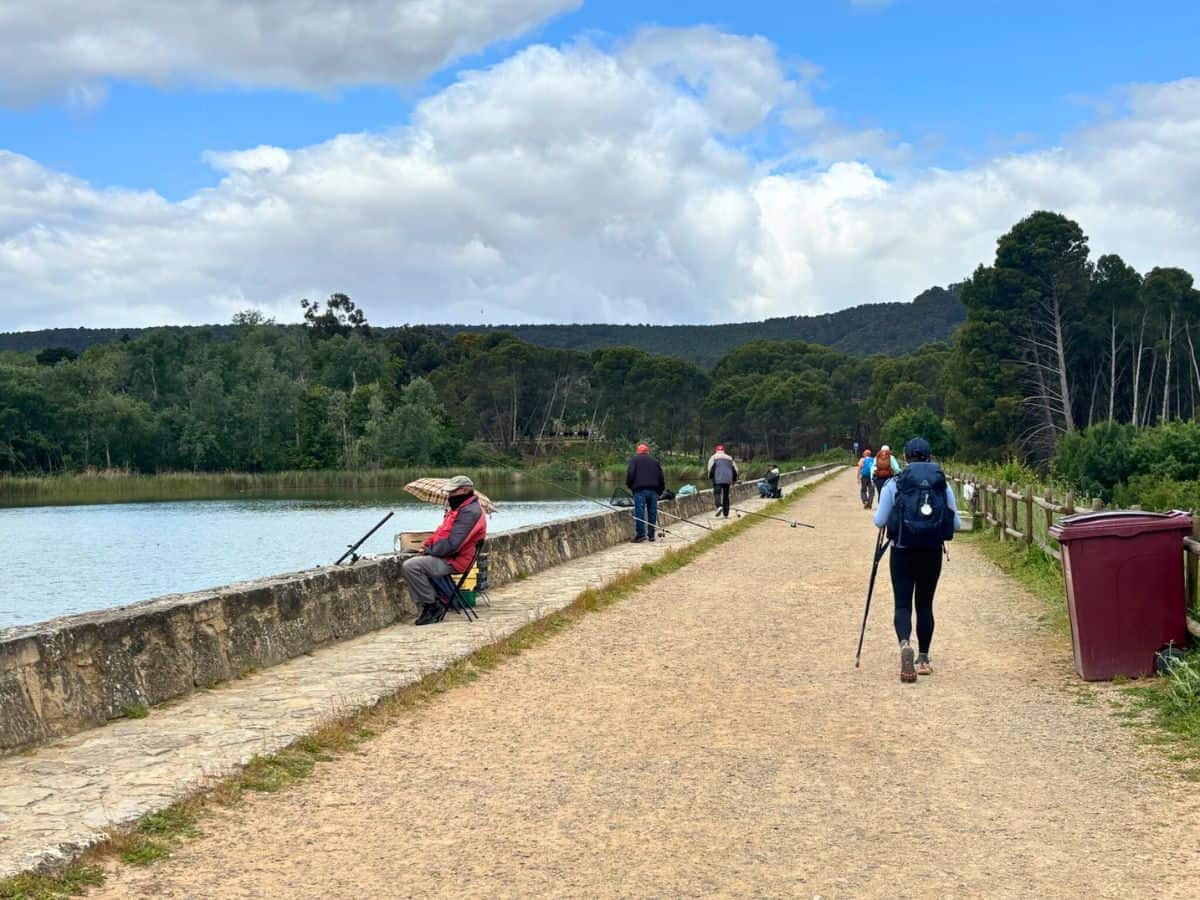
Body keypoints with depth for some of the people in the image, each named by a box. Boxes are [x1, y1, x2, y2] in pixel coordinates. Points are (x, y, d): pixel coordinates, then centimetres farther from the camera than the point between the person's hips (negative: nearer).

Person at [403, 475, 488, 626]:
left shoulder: (470, 512, -18)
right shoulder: (459, 508, 18)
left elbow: (451, 544, -25)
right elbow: (441, 532, 24)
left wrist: (429, 550, -13)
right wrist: (426, 545, 6)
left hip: (453, 561, -11)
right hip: (446, 557, 11)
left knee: (410, 567, -22)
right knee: (409, 564, 12)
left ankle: (433, 606, -11)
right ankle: (430, 604, 7)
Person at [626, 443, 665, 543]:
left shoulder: (635, 459, 8)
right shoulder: (655, 461, 20)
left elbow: (630, 474, -5)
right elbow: (661, 478, 18)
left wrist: (630, 486, 8)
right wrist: (660, 490, 24)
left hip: (640, 490, -4)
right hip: (653, 491, 4)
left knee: (639, 512, -7)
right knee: (652, 512, 8)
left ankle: (640, 534, -15)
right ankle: (652, 535, 8)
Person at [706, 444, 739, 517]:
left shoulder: (714, 457, 9)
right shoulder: (729, 458, 20)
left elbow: (711, 468, -6)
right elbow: (735, 469, 18)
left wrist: (710, 477, 2)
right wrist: (734, 480, 25)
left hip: (717, 480, -3)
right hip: (727, 480, 3)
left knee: (717, 493, -6)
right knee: (726, 496, 9)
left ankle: (719, 506, -34)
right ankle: (726, 514, 7)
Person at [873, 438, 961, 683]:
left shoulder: (894, 484, -4)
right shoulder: (943, 484, 1)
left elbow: (879, 521, -4)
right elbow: (956, 524, 3)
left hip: (903, 551, -2)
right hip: (932, 552, 2)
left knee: (903, 604, 2)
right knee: (925, 604, 15)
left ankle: (905, 644, -26)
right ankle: (923, 659, 18)